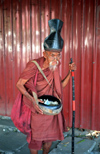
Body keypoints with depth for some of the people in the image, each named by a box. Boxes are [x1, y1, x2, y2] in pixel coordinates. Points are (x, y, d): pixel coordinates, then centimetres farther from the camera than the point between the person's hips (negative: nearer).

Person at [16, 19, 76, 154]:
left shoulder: (54, 67, -2)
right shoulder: (34, 66, -20)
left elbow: (60, 85, 7)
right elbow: (19, 84, -16)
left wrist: (70, 72, -5)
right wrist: (32, 99, -30)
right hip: (36, 109, -5)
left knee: (50, 138, 17)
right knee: (36, 139, 9)